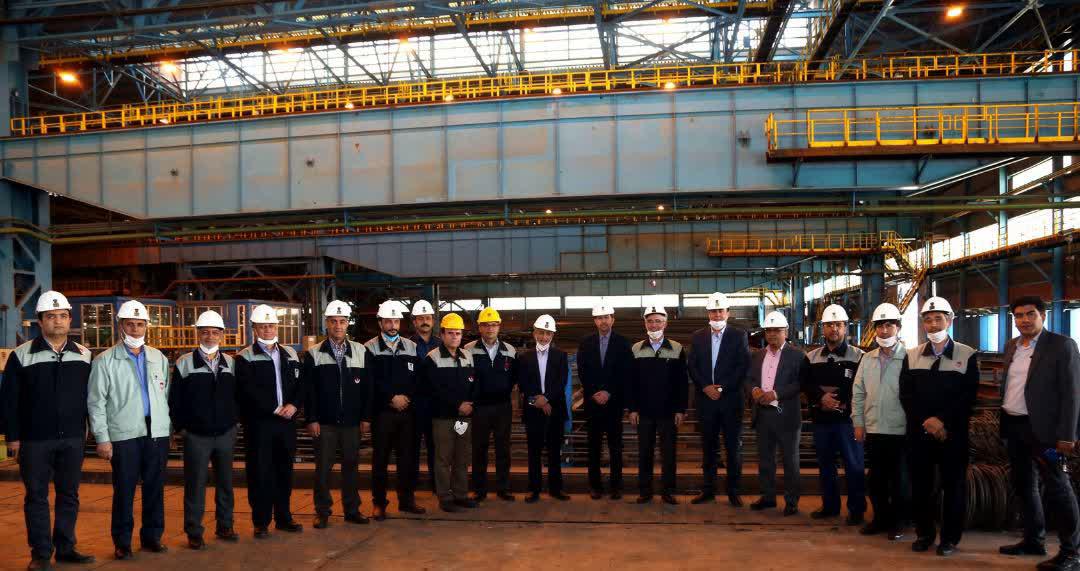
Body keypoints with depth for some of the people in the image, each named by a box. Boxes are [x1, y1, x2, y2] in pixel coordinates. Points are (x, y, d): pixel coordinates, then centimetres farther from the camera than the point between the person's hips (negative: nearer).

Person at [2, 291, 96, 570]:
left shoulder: (84, 355, 6)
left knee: (69, 495, 8)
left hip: (72, 440, 2)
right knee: (36, 496, 5)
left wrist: (88, 429, 8)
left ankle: (66, 548, 19)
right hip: (34, 441, -2)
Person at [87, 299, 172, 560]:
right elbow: (96, 402, -3)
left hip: (157, 432, 4)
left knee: (155, 487, 8)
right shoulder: (105, 360, -1)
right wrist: (102, 438, -8)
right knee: (124, 490, 2)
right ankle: (122, 541, 15)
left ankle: (152, 536, 20)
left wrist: (167, 424, 9)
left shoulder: (159, 358, 11)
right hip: (124, 434, -3)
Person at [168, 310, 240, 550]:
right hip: (196, 435, -3)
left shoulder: (230, 363, 7)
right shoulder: (185, 362, -3)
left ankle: (224, 526, 23)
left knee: (225, 482, 11)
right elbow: (175, 398, -1)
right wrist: (179, 427, -4)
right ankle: (194, 532, 11)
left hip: (226, 433, 3)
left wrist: (234, 421, 7)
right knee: (195, 484, 1)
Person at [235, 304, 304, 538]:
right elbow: (248, 391, -12)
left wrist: (294, 405, -9)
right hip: (258, 422, -4)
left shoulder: (289, 354, 13)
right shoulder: (245, 357, -2)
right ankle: (261, 522, 11)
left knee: (284, 471, 10)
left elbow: (300, 384, 10)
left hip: (286, 421, 4)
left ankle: (283, 517, 22)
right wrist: (275, 409, -14)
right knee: (259, 473, 0)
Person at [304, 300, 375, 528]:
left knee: (351, 465, 9)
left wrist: (366, 418, 1)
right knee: (323, 467, 4)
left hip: (352, 422, 2)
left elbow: (367, 388, 6)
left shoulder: (361, 352, 5)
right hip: (324, 422, -1)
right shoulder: (313, 353, 1)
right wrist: (311, 419, -7)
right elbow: (308, 390, -1)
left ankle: (352, 509, 19)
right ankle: (322, 511, 15)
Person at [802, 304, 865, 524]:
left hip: (848, 418, -4)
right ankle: (830, 505, 25)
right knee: (825, 464, 12)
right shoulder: (812, 357, 10)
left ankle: (857, 509, 10)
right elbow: (806, 385, 6)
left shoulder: (858, 356, -1)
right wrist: (821, 398, -11)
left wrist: (843, 401, -13)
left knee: (854, 465, -1)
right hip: (821, 418, 4)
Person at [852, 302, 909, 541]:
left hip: (899, 430, -4)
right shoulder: (867, 359, 7)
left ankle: (897, 522, 19)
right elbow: (858, 393, 11)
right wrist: (858, 423, 7)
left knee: (898, 479, 6)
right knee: (876, 477, 12)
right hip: (873, 429, 4)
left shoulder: (908, 358, -8)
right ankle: (880, 518, 25)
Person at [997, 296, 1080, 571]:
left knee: (1057, 488, -2)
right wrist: (1003, 421, 11)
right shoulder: (1011, 346, 11)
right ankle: (1034, 540, 29)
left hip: (1042, 429, -7)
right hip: (1013, 427, 7)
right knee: (1022, 484, 15)